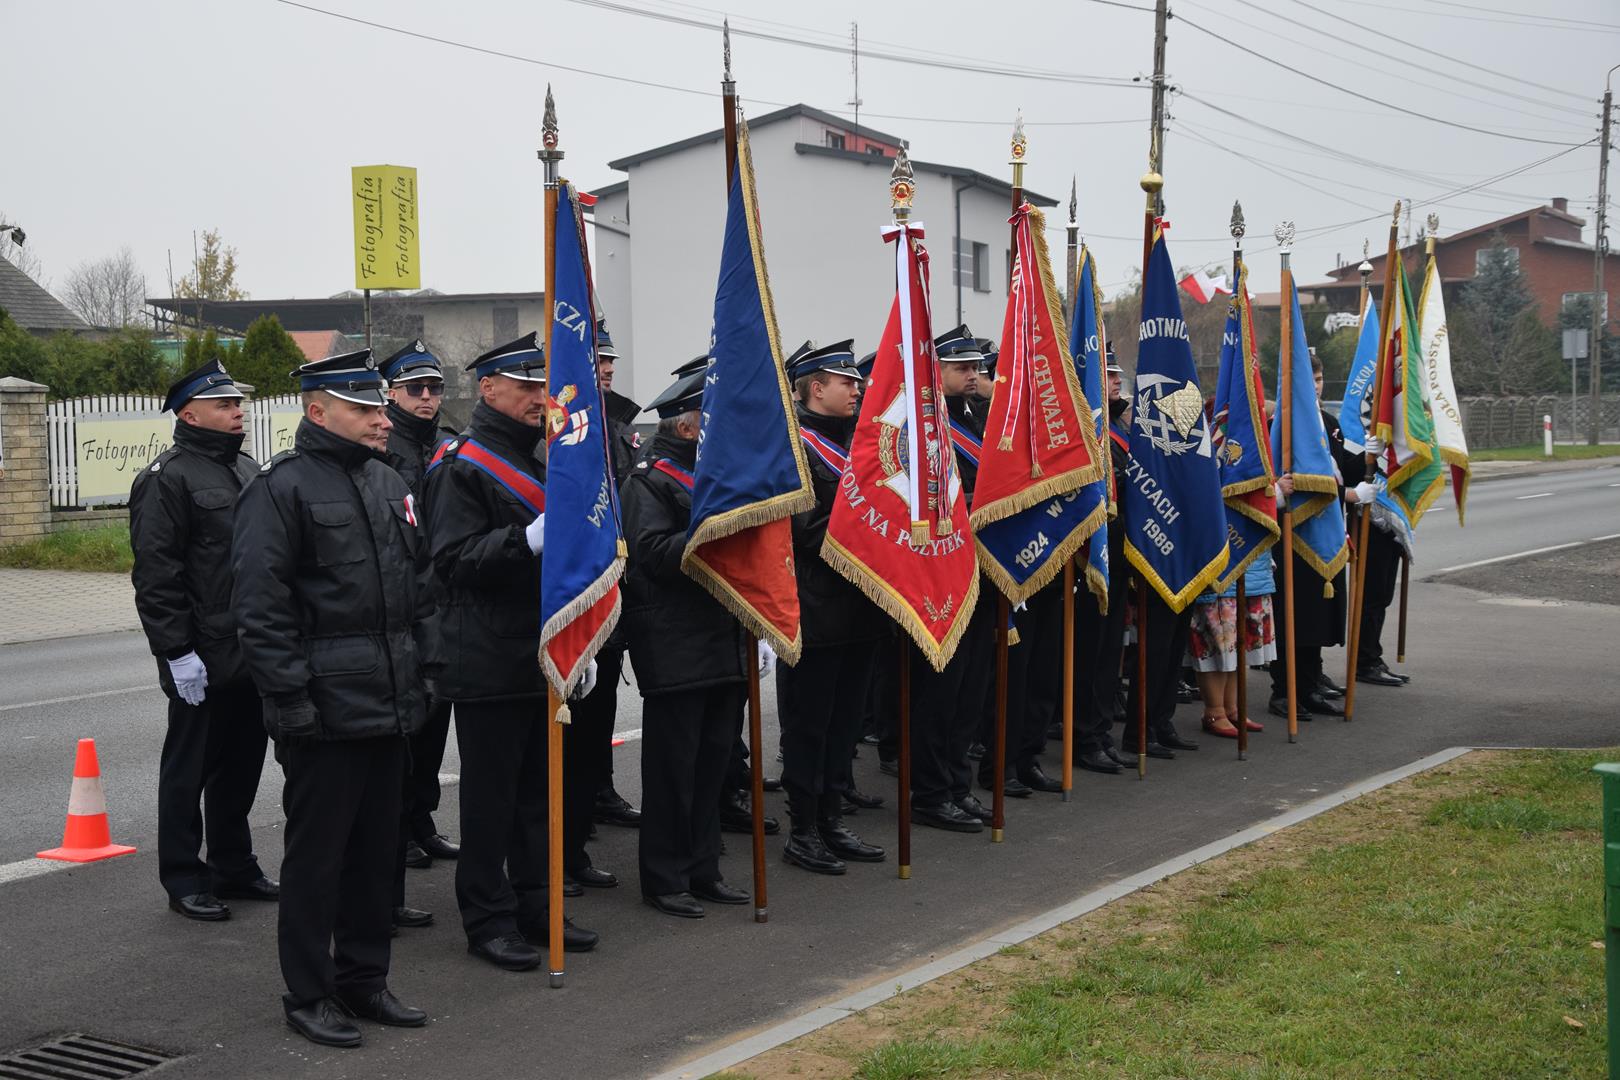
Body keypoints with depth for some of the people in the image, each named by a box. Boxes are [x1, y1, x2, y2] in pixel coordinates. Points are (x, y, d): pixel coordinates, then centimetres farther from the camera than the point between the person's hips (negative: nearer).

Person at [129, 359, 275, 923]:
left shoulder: (247, 469, 16)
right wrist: (177, 652, -19)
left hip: (253, 653, 8)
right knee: (190, 767, 3)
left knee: (241, 764, 15)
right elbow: (156, 575, -15)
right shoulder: (167, 479, -10)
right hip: (204, 658, -8)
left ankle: (235, 867, 27)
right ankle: (183, 879, 13)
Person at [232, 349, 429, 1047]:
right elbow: (261, 605, -14)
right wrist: (290, 697, -17)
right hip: (326, 712, -7)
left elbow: (417, 590, 21)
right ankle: (307, 994, 13)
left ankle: (363, 979, 25)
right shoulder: (281, 488, -10)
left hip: (389, 706, 7)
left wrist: (421, 672, 14)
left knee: (378, 847, 13)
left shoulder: (388, 484, 15)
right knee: (317, 852, 1)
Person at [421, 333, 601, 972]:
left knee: (542, 788, 13)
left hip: (547, 656, 8)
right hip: (489, 663, -8)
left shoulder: (542, 459, 17)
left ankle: (537, 905, 24)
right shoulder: (460, 467, -10)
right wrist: (527, 541, -31)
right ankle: (488, 919, 9)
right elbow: (454, 559, -19)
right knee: (490, 794, 0)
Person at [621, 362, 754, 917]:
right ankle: (664, 878, 8)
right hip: (674, 648, -8)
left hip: (722, 643, 8)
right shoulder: (648, 480, -8)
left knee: (712, 759, 11)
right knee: (673, 764, -1)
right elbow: (653, 553, -21)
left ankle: (702, 870, 20)